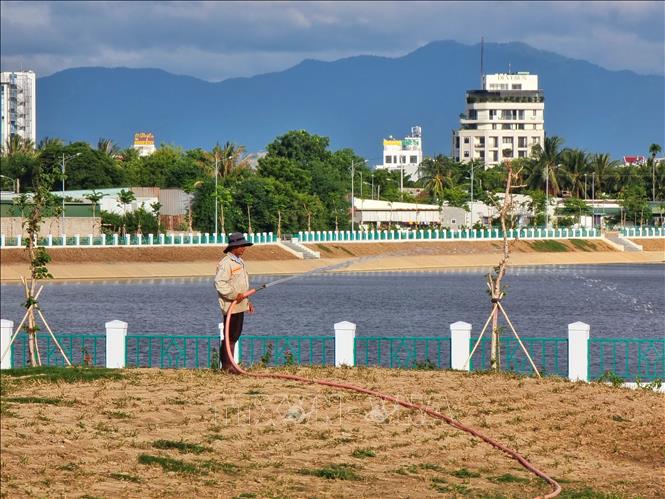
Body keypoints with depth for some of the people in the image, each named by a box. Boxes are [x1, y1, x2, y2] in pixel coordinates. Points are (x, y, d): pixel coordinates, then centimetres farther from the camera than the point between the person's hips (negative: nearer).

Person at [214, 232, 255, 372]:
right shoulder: (226, 263, -14)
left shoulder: (239, 262, 18)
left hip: (239, 305, 10)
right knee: (230, 336, -7)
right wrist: (234, 295, -23)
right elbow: (219, 283, -23)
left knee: (236, 334, 13)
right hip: (230, 306, -10)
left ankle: (226, 363, 19)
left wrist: (247, 301, 23)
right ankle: (227, 366, -3)